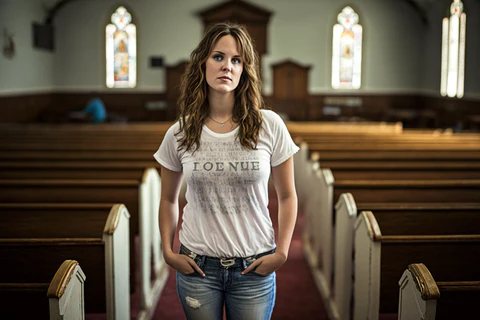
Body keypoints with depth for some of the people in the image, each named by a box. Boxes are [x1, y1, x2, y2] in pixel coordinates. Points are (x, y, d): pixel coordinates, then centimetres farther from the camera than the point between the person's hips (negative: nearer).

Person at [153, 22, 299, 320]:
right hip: (197, 266, 1)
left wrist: (282, 252, -4)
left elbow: (287, 196, 2)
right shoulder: (179, 133, -1)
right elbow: (168, 199, 11)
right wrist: (168, 251, 2)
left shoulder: (269, 125, -5)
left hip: (254, 268, -1)